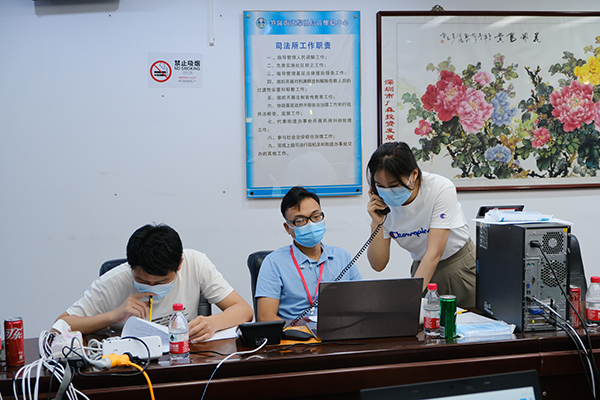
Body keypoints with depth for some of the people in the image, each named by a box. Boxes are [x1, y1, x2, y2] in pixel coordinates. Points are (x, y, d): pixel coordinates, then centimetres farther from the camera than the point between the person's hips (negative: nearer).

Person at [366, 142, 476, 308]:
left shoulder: (441, 189, -25)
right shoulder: (382, 203, -13)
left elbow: (434, 253, -30)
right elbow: (378, 265, -10)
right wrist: (376, 223, -23)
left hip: (460, 268, -3)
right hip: (423, 270, 3)